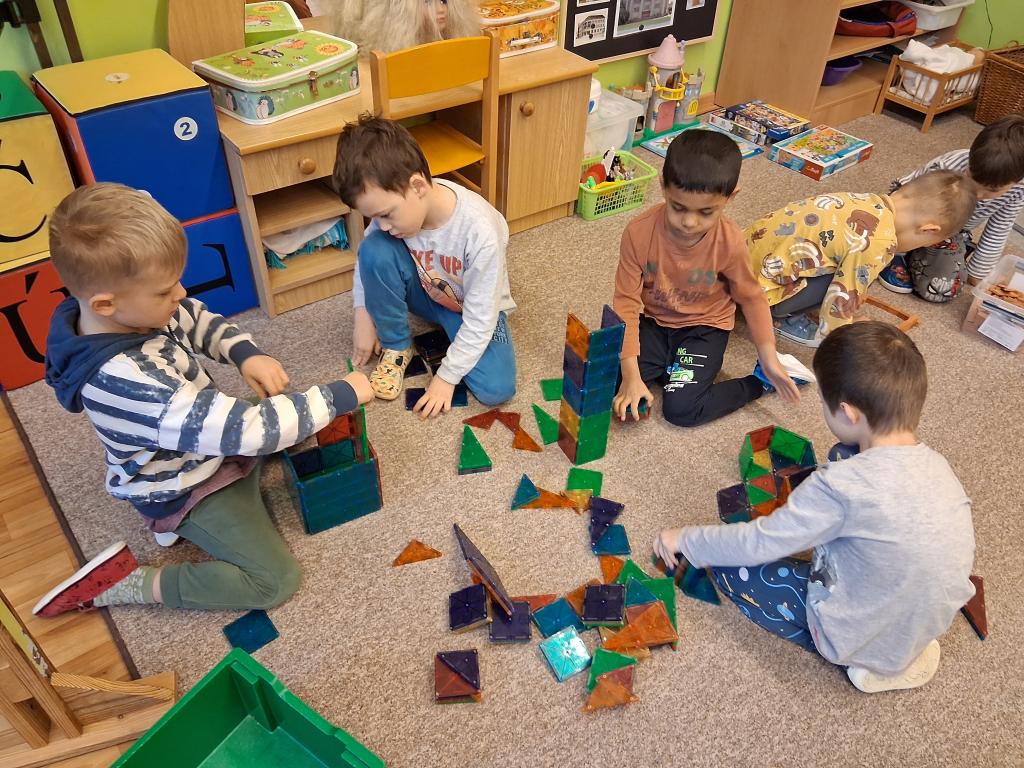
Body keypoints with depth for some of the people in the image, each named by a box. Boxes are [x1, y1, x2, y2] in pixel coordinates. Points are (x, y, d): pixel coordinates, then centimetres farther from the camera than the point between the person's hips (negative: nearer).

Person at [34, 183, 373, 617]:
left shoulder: (128, 308, -16)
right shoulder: (128, 380, -40)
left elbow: (199, 321, 4)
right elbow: (245, 431, -40)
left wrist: (245, 354, -16)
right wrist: (339, 397, -32)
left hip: (205, 445, 9)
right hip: (186, 490, -8)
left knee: (303, 424, 20)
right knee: (275, 580, -10)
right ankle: (128, 584, -1)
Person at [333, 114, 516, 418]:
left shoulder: (480, 230, -37)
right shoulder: (394, 204, -24)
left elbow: (480, 319, -28)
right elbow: (366, 259, -2)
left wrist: (447, 376, -23)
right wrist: (363, 315, -8)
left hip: (473, 307, -3)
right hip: (425, 290, 4)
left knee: (496, 389, -25)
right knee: (375, 250, -26)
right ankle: (396, 346, -5)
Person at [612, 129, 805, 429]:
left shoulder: (730, 243, -23)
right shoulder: (639, 233, -24)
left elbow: (751, 297, -5)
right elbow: (627, 301, -19)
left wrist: (769, 358, -10)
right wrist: (631, 374, -25)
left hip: (704, 327, -2)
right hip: (653, 322, 2)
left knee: (681, 409, -17)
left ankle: (761, 380, 4)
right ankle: (672, 367, 8)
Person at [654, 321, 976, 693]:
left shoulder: (841, 485, -30)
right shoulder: (936, 464, -9)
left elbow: (758, 543, -20)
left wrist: (685, 540, -4)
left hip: (871, 638, -7)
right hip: (934, 620, 7)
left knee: (731, 565, -1)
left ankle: (857, 659, 2)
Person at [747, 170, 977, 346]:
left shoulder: (870, 201, 5)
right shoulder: (878, 243, -21)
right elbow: (842, 299, -18)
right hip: (762, 284, -8)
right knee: (841, 282, -13)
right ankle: (780, 316, 2)